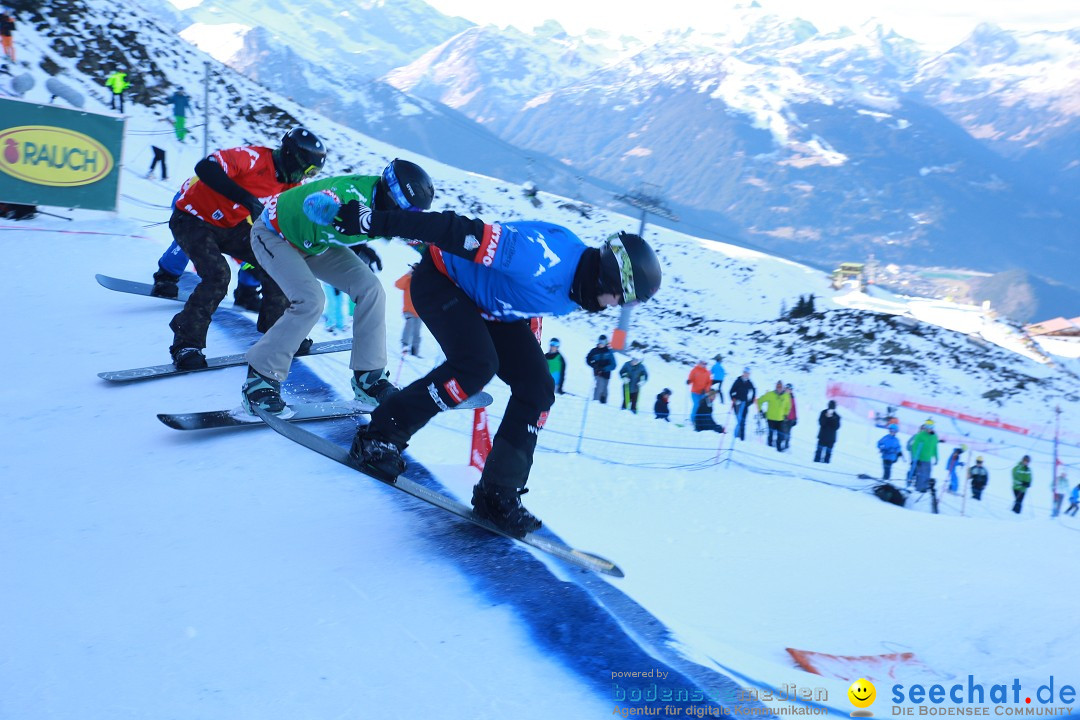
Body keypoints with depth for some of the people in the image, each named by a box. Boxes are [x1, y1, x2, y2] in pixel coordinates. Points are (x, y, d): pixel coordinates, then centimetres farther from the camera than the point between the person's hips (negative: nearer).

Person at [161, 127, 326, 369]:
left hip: (230, 226, 8)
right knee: (217, 276, -26)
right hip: (193, 219, -8)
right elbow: (205, 168, -39)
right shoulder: (254, 157, -27)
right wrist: (248, 200, -46)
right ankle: (186, 345, -14)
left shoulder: (289, 183, -2)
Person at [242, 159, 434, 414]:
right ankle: (260, 378, -10)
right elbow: (313, 203, -58)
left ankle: (369, 379, 0)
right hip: (273, 234, -8)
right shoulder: (354, 192, -39)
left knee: (371, 290, -9)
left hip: (314, 242, 8)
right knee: (310, 300, -27)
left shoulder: (388, 205, -15)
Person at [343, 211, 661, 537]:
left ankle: (498, 495, 3)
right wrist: (377, 222, -34)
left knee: (538, 387, -4)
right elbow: (462, 233, -36)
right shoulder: (542, 261, -36)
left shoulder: (579, 289, -8)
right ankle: (378, 436, -15)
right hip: (440, 279, -8)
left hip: (489, 306, 9)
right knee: (477, 365, -31)